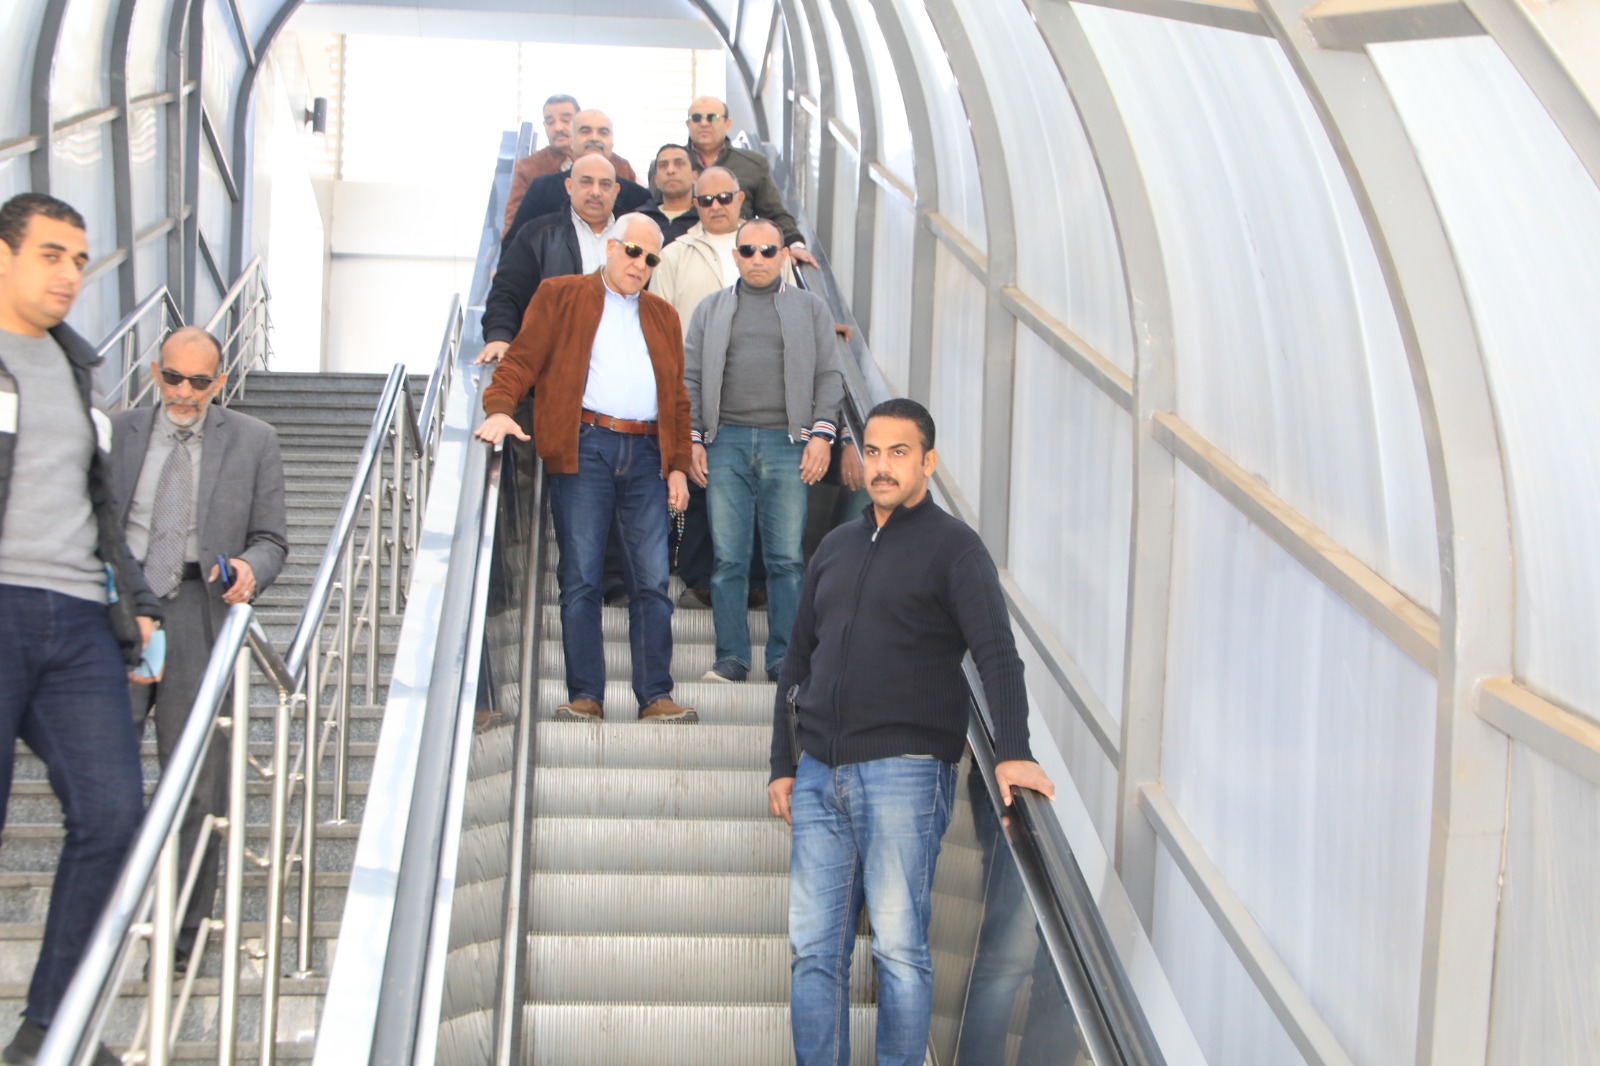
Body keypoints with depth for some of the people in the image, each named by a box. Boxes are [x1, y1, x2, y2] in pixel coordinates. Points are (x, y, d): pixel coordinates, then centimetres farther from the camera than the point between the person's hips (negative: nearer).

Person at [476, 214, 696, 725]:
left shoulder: (663, 316, 23)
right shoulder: (561, 296, 12)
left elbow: (677, 397, 21)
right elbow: (522, 358, 2)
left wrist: (679, 466, 12)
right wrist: (499, 408, -16)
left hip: (645, 453, 3)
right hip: (583, 448, -3)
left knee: (652, 580, -2)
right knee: (580, 578, -5)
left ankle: (655, 696, 1)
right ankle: (585, 696, -1)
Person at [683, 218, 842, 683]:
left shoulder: (811, 308, 15)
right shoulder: (711, 309, 17)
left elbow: (829, 375, 9)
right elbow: (691, 378, 13)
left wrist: (822, 434, -4)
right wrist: (691, 439, 3)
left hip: (787, 442, -1)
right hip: (726, 441, 1)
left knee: (787, 558, -3)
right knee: (728, 557, -2)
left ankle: (783, 658, 3)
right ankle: (731, 657, 3)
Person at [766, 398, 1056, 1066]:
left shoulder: (953, 547, 1)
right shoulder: (836, 547, 19)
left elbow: (996, 654, -11)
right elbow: (797, 663, 22)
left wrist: (1012, 752, -25)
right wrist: (783, 764, 15)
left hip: (904, 772, -5)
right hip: (819, 775, 5)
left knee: (898, 946, -3)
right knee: (813, 948, 5)